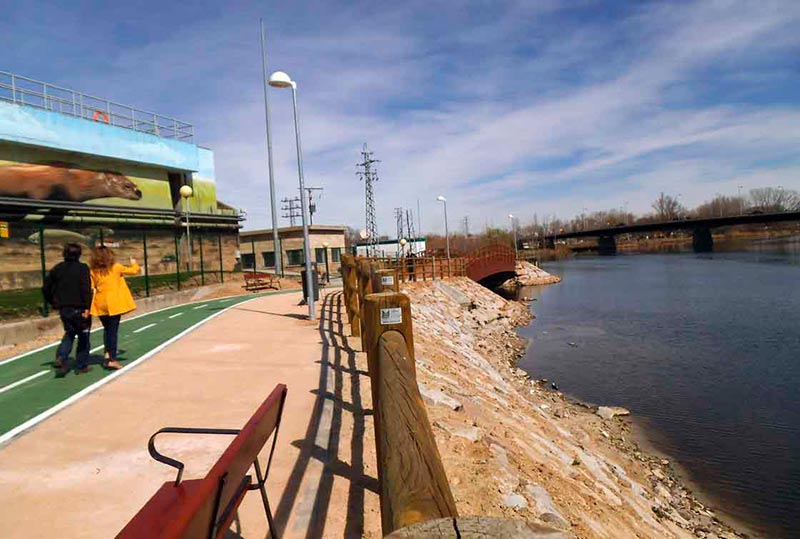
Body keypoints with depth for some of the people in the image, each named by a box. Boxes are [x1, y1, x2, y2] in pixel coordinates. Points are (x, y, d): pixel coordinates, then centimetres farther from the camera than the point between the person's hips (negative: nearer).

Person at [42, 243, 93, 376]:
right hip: (79, 308, -5)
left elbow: (46, 288, 11)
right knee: (83, 335, 7)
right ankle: (82, 366, 12)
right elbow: (86, 289, -20)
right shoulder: (82, 268, -10)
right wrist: (87, 307, -19)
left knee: (70, 332, 21)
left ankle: (61, 357, -2)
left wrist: (53, 303, 21)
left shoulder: (57, 269, 7)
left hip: (63, 308, 5)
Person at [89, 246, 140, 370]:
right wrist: (134, 263, 28)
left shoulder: (93, 271, 2)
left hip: (100, 304, 3)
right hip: (114, 303, -3)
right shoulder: (116, 267, -3)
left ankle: (107, 354, 16)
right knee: (113, 330, 0)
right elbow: (133, 271, 6)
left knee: (107, 329, 21)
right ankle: (112, 360, 1)